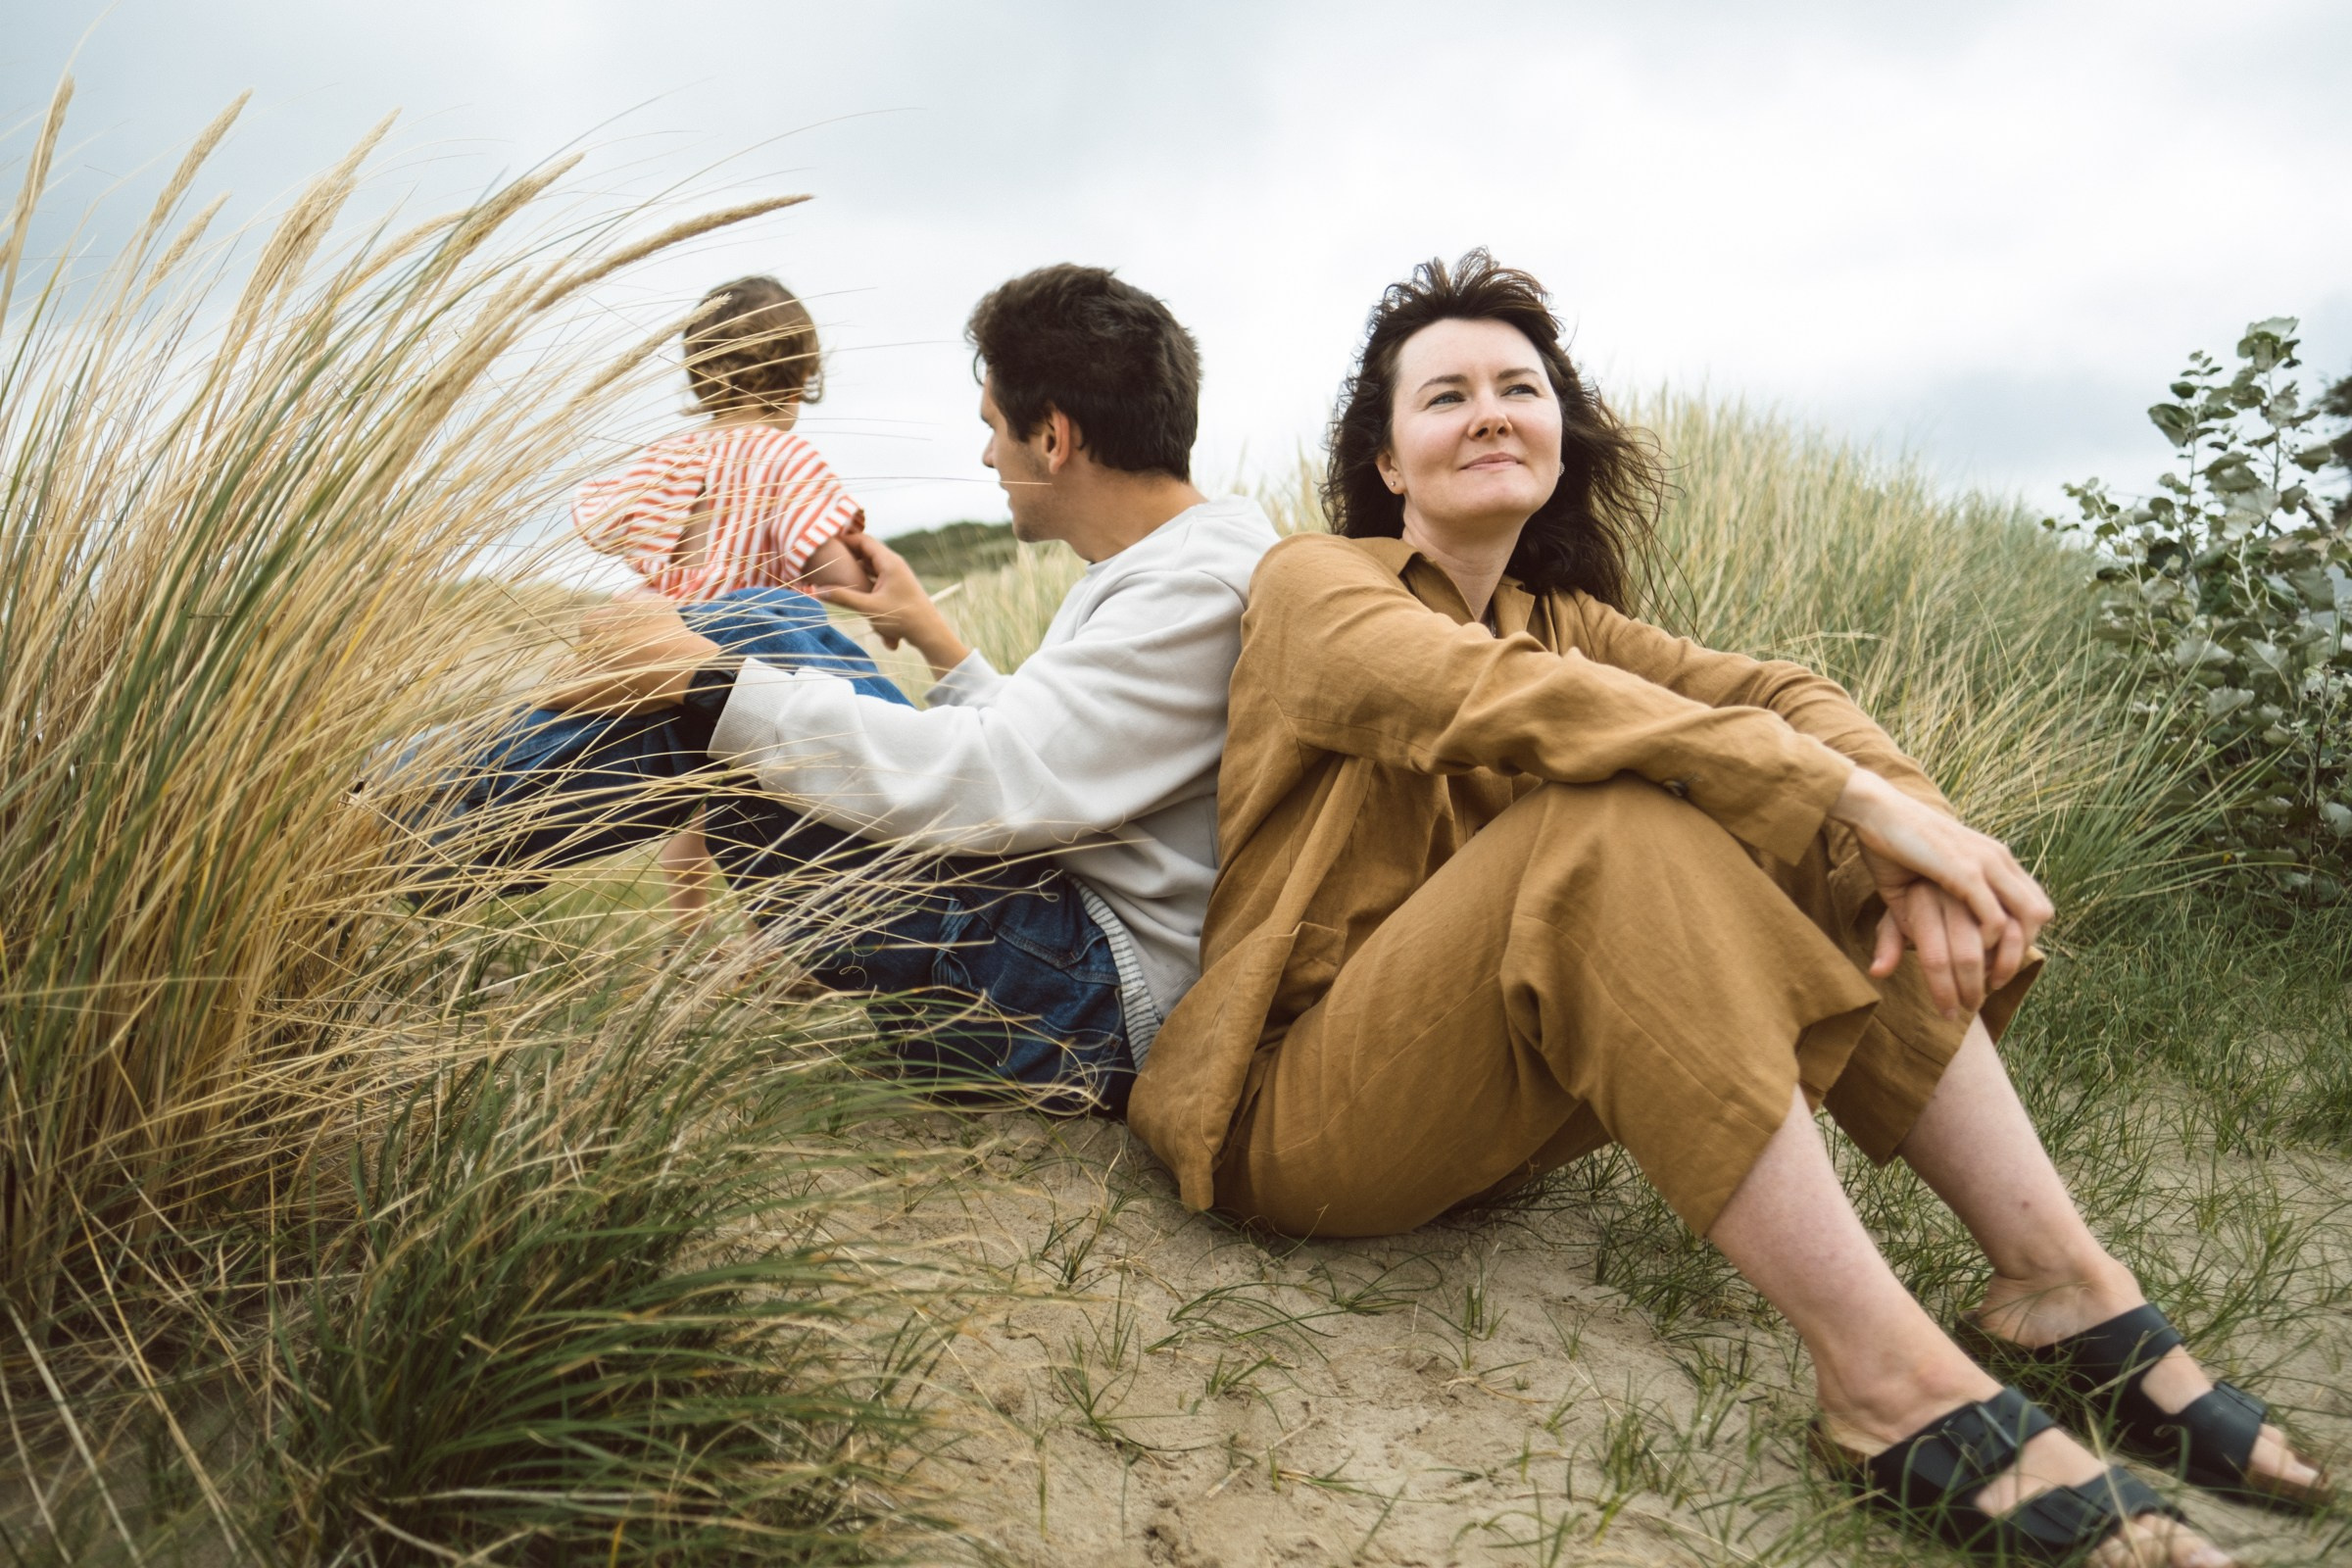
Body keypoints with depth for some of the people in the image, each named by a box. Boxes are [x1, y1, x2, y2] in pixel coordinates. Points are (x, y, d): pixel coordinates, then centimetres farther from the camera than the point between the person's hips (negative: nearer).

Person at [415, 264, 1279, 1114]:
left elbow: (996, 779, -27)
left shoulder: (1205, 589, -17)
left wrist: (705, 681, -20)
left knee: (719, 679, -13)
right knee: (757, 625, 5)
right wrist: (935, 641, 26)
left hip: (1088, 1013, -9)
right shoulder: (1157, 569, 14)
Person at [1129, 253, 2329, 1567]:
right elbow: (1500, 698, -26)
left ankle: (2063, 1280, -11)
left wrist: (1907, 822, -25)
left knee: (1781, 815, -9)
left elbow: (1780, 691, -3)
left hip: (1508, 1104, 6)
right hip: (1305, 1114, -6)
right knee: (1607, 819, -30)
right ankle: (1893, 1383, -31)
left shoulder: (1560, 615, 14)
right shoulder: (1314, 585, -5)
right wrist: (1852, 797, -30)